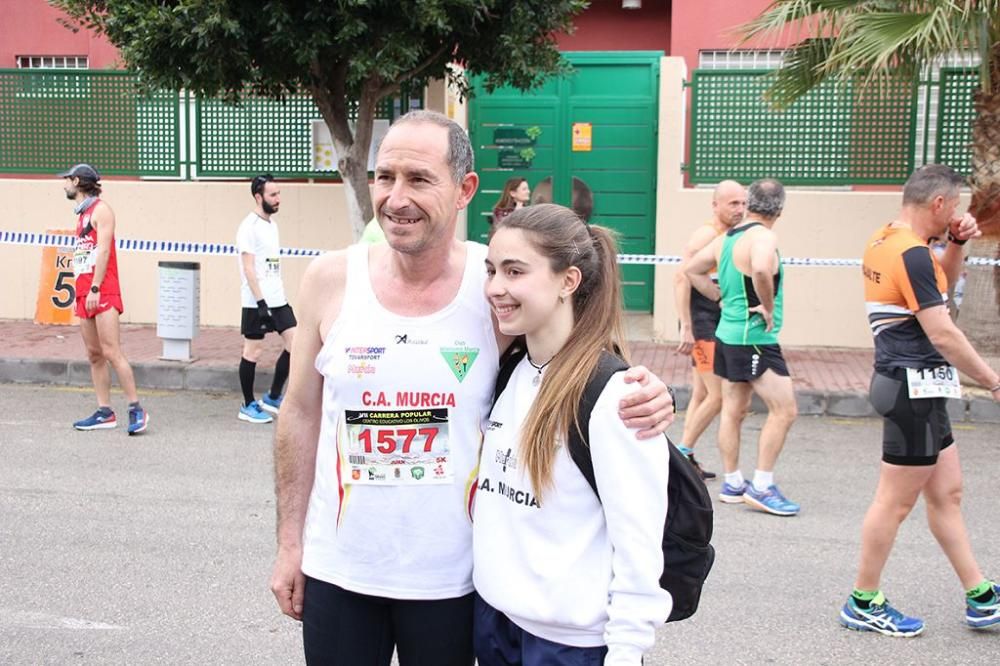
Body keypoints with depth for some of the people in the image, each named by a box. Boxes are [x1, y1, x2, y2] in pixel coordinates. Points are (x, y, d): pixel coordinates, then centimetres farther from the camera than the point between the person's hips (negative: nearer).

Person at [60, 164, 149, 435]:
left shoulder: (100, 209, -4)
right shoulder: (82, 214, 20)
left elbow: (103, 251, -13)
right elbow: (83, 256, 19)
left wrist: (94, 288, -19)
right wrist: (81, 292, 12)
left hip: (102, 294, -8)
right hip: (85, 295, 9)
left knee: (111, 353, -13)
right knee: (94, 355, 6)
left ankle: (136, 410, -9)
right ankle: (105, 413, 8)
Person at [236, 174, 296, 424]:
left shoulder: (272, 223, 14)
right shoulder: (249, 226, -12)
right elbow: (248, 268, -17)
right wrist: (261, 302, -21)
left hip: (278, 300, 8)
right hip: (257, 302, -8)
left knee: (294, 344, 4)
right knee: (253, 351, 1)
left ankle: (272, 398, 16)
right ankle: (248, 406, 14)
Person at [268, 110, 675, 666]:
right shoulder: (330, 280, -6)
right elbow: (302, 414, 3)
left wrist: (645, 398, -21)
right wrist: (290, 542, 5)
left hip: (450, 581, -1)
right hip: (337, 572, 2)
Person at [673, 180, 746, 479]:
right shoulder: (706, 235, -14)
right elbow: (681, 278, -20)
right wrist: (686, 328, -24)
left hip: (718, 325, 9)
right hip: (702, 324, -9)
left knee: (702, 395, 11)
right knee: (718, 395, -9)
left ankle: (685, 457, 18)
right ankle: (682, 452, 3)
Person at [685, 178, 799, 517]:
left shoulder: (727, 237, 9)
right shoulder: (763, 237, -16)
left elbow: (693, 269, 19)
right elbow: (760, 270, -37)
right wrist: (768, 306, -21)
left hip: (728, 333, 9)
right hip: (755, 338, -9)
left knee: (733, 410, 14)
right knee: (784, 410, -4)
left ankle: (732, 483, 22)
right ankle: (761, 486, -1)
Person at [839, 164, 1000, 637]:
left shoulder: (886, 241, 11)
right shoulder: (912, 253, -18)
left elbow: (943, 286, 26)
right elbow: (942, 333, -20)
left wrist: (956, 243, 10)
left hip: (915, 387, 10)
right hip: (916, 388, -10)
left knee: (946, 494, 15)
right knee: (895, 502, 0)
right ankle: (863, 604, 12)